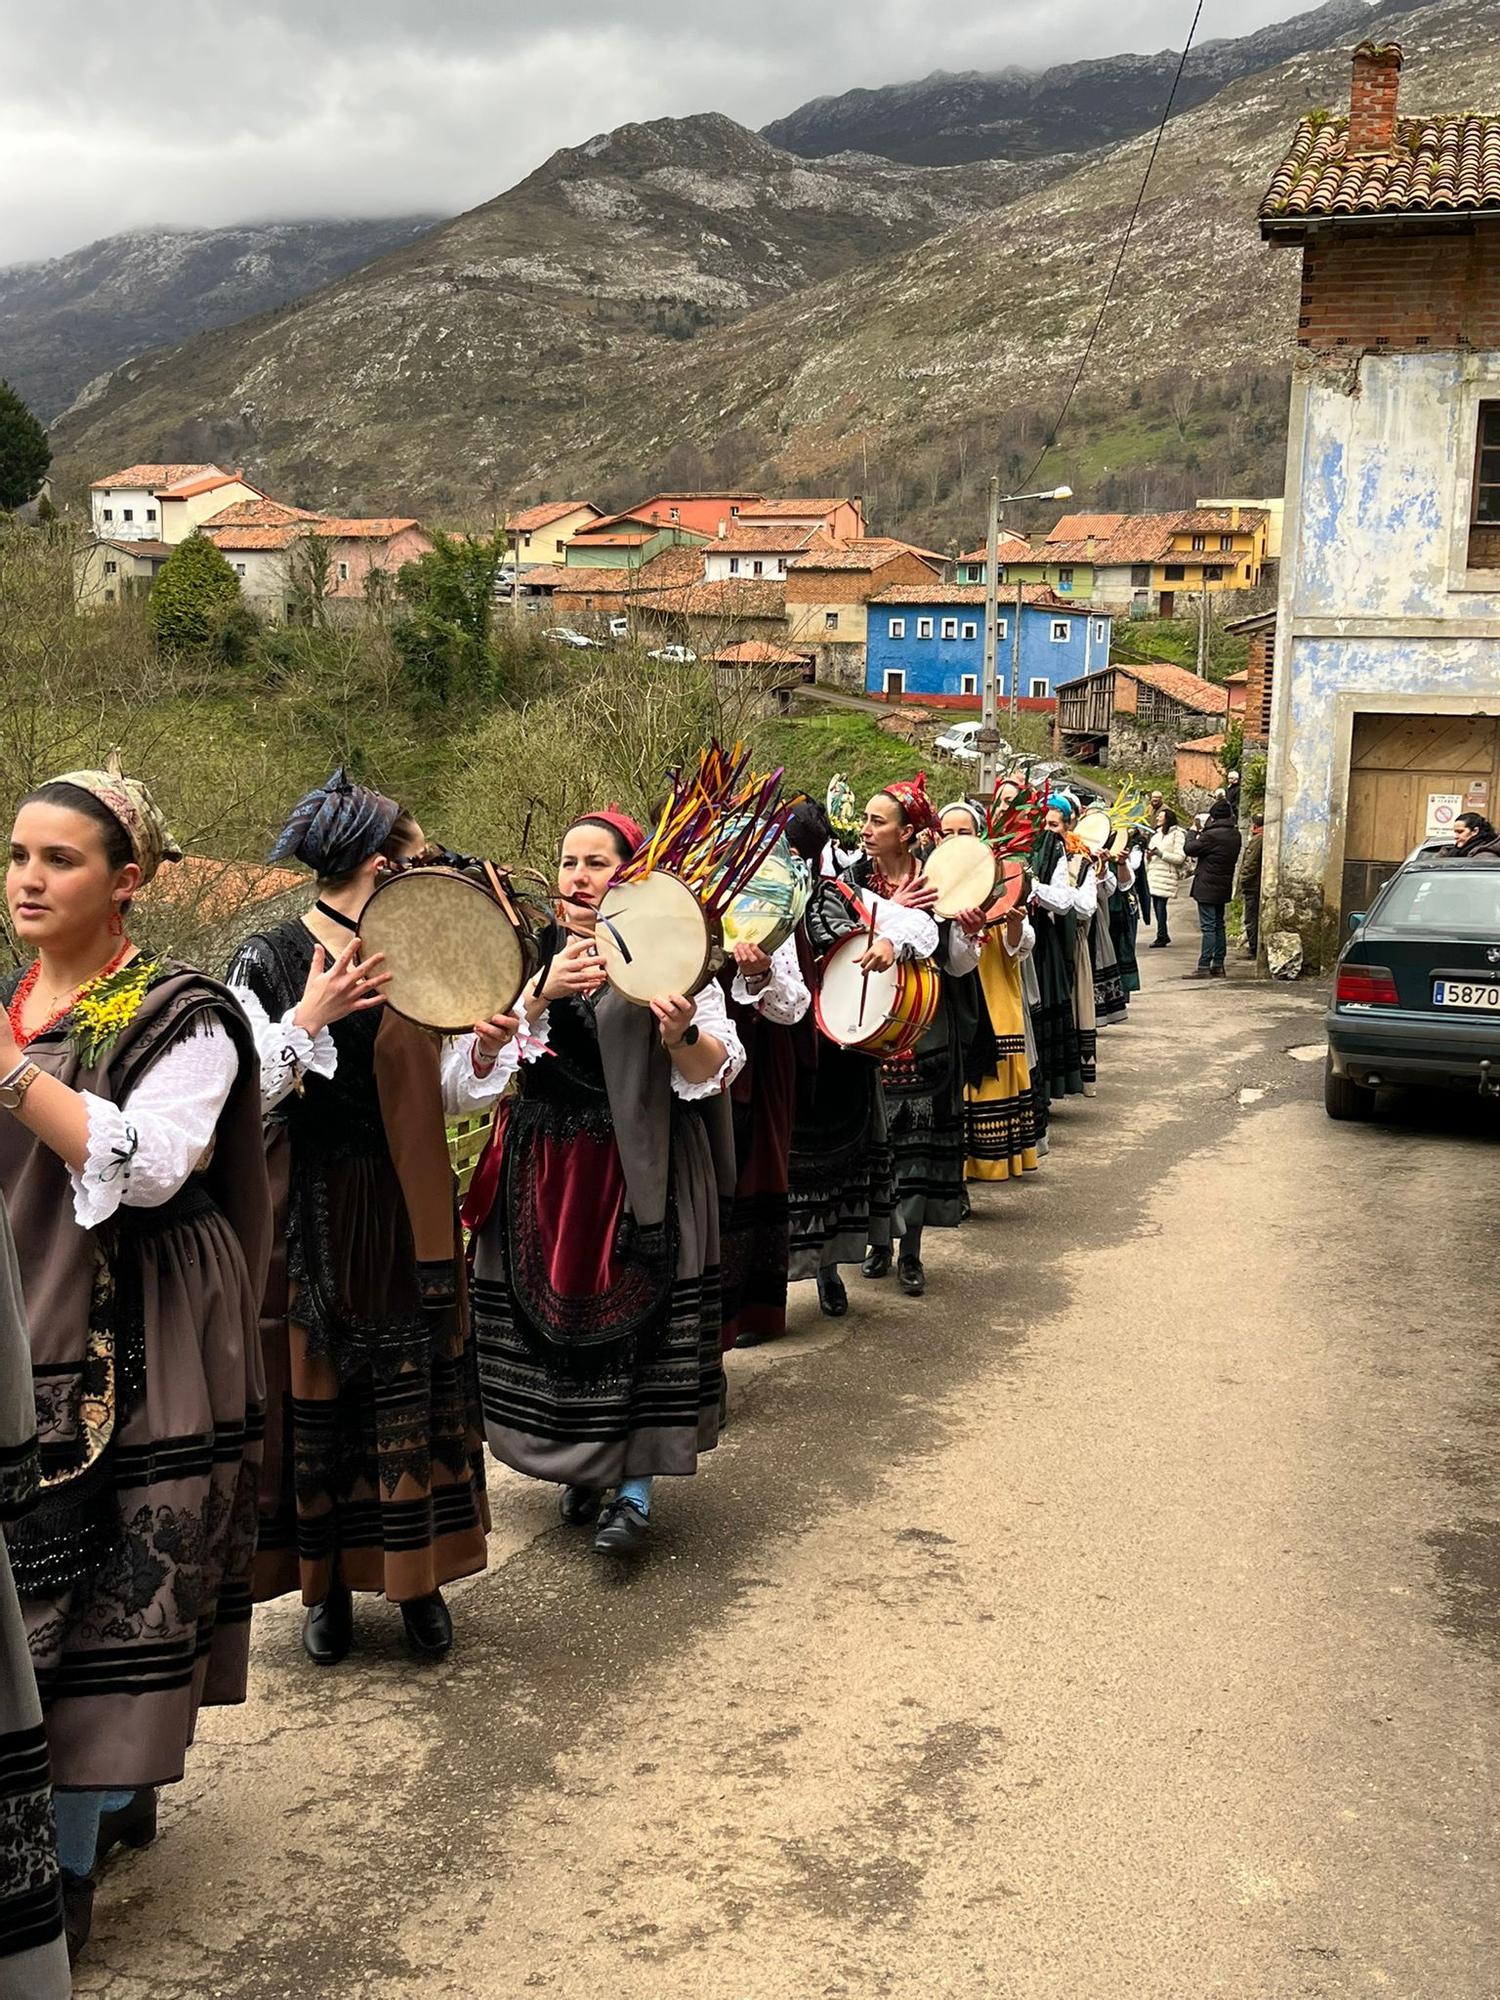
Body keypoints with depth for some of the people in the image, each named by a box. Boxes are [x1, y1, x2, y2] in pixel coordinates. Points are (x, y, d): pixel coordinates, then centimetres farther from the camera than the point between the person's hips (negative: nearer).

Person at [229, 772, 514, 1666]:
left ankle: (418, 1576, 22)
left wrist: (483, 1051, -15)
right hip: (312, 1218, -3)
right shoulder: (270, 960, -7)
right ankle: (328, 1583, 22)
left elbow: (449, 1097, 5)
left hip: (409, 1215, 3)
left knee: (415, 1389, 7)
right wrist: (307, 1020, -26)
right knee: (316, 1390, 6)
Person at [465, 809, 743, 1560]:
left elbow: (717, 1074, -8)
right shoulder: (529, 953, 7)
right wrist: (543, 992, -22)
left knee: (637, 1320, 0)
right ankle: (581, 1467, 28)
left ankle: (633, 1489, 13)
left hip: (640, 1171, -3)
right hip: (544, 1172, 3)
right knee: (551, 1314, 9)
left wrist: (680, 1035, -28)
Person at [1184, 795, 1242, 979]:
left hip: (1207, 887, -8)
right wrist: (1202, 833, 13)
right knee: (1219, 925, 13)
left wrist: (1194, 831, 4)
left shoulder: (1211, 835, -21)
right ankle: (1218, 965, 17)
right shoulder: (1235, 835, 6)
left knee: (1208, 927, -8)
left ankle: (1204, 967, -8)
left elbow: (1190, 848, -12)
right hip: (1223, 887, 8)